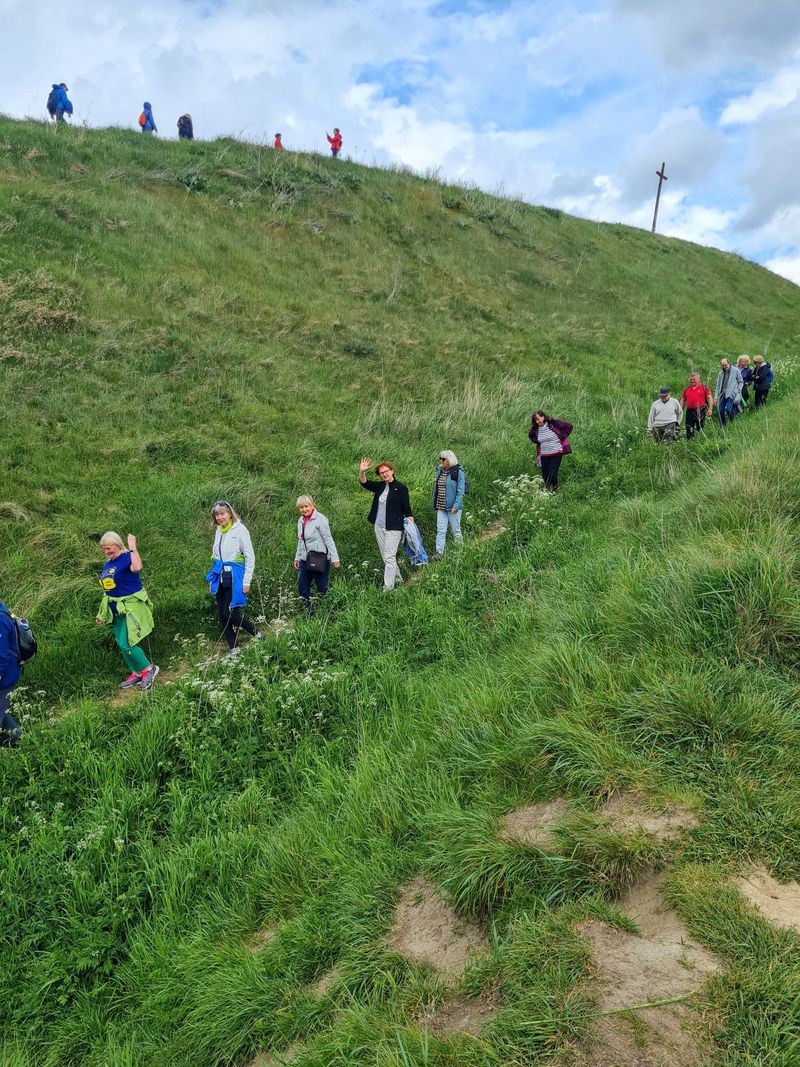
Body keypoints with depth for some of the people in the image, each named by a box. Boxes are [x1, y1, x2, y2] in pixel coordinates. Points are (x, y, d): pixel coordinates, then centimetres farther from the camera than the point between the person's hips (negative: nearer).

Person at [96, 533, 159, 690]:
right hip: (117, 610, 9)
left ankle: (149, 669, 5)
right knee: (122, 645, 13)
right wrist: (102, 613, 18)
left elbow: (137, 568, -41)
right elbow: (108, 589, 17)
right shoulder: (108, 564, 10)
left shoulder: (127, 558, -15)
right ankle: (137, 673, 26)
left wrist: (132, 548, -31)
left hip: (131, 608, -9)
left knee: (126, 644, -12)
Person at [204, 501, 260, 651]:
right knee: (222, 615, 6)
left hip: (234, 576, -7)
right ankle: (232, 648, 16)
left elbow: (250, 557, -10)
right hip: (220, 577, 7)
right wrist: (212, 579, 14)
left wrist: (246, 582, -13)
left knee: (230, 613, -9)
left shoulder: (240, 529, -10)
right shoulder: (218, 531, 10)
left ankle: (256, 634, 12)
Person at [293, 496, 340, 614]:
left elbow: (328, 540, -14)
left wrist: (335, 559, -16)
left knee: (322, 588, -2)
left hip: (320, 559, -7)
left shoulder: (320, 520, -13)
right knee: (302, 588, 9)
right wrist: (297, 558, 16)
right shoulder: (301, 521, 9)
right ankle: (309, 612, 22)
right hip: (305, 560, 7)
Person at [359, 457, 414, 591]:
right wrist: (362, 471, -14)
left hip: (393, 528, -7)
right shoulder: (379, 486, 9)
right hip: (379, 526, 7)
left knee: (389, 557, -9)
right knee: (385, 556, 14)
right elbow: (364, 484, 5)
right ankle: (397, 579, 29)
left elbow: (407, 509, -7)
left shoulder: (401, 488, -8)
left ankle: (388, 587, -8)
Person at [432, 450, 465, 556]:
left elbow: (460, 491, -12)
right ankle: (439, 552, 1)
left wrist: (456, 506, -20)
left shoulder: (458, 472, -8)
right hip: (441, 507, 5)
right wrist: (435, 505, 13)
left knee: (456, 531, 6)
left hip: (453, 507, -5)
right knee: (440, 530, 0)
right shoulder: (440, 471, 10)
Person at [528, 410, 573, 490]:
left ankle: (555, 491, 8)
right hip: (544, 456, 5)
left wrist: (562, 437, -7)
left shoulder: (554, 423, -12)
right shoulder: (535, 429, 3)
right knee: (545, 476, 5)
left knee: (552, 474, -12)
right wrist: (536, 441, 10)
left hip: (556, 454, -5)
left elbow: (569, 426, -5)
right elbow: (531, 436, 26)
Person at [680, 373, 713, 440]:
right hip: (690, 411, 3)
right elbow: (682, 400, 17)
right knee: (689, 429, 2)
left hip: (701, 411, -3)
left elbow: (710, 398, -1)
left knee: (700, 428, 4)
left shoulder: (704, 387, 3)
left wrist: (710, 409, -10)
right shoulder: (686, 389, 13)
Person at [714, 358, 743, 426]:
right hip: (722, 394, 5)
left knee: (728, 409, -20)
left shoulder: (736, 370, 2)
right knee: (720, 410, -2)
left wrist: (738, 393, -3)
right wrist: (716, 397, 10)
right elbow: (717, 385, 17)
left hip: (731, 394, -5)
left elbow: (740, 382, 7)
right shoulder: (721, 373, 14)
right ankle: (722, 426, 11)